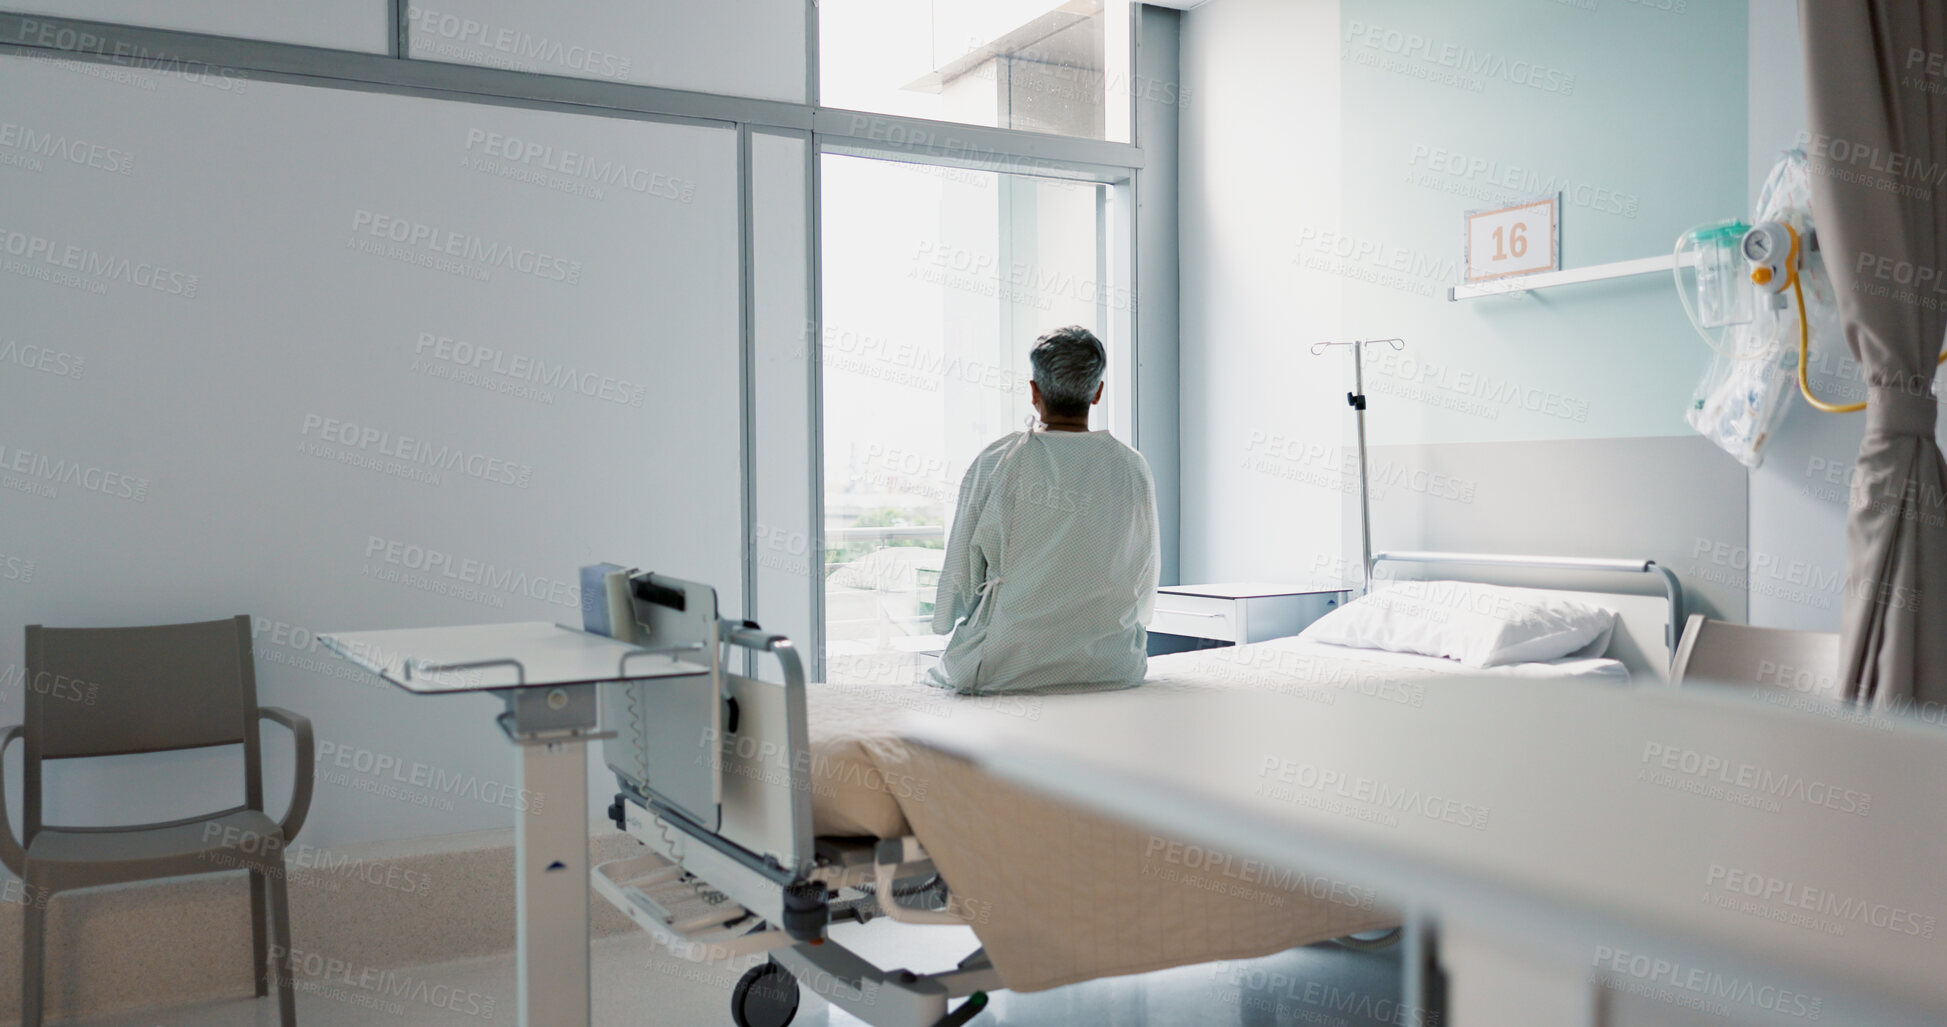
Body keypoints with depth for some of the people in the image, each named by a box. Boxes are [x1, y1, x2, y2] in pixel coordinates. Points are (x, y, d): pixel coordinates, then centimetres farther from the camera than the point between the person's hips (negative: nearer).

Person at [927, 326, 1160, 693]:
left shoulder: (994, 463, -6)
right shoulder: (1132, 468, 0)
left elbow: (961, 570, 2)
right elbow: (1145, 584, 9)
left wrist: (946, 623, 22)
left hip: (1007, 668, -2)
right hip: (1112, 669, 2)